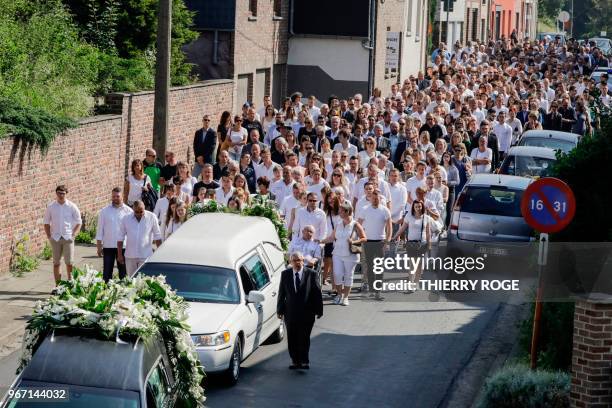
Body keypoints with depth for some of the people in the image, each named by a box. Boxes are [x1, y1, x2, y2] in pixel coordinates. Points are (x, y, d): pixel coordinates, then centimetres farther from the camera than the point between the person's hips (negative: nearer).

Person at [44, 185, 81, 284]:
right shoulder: (51, 207, 3)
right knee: (56, 263, 6)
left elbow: (78, 223, 6)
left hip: (68, 238, -1)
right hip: (55, 238, 1)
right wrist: (49, 236, 3)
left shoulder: (72, 207, 0)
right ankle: (57, 285, 12)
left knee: (69, 262, -3)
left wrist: (73, 235, -3)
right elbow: (46, 223, 12)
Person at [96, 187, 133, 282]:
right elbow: (100, 229, 6)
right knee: (107, 272, 4)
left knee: (123, 272, 7)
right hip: (108, 246, 0)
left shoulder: (128, 211, 1)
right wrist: (99, 246, 2)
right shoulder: (104, 211, 4)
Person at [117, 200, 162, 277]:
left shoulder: (151, 217, -4)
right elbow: (120, 238, 5)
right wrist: (119, 255, 3)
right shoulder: (126, 219, -1)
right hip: (130, 256, 2)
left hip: (146, 256, -2)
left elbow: (157, 236, 3)